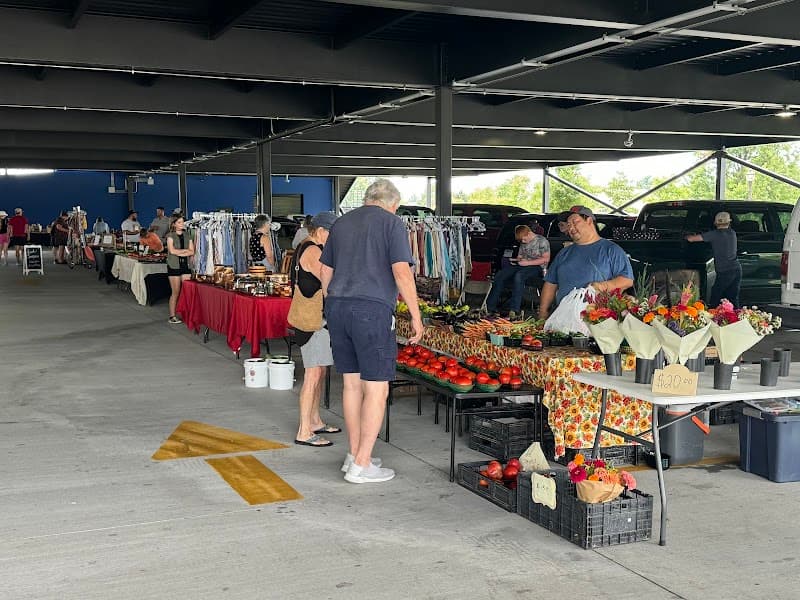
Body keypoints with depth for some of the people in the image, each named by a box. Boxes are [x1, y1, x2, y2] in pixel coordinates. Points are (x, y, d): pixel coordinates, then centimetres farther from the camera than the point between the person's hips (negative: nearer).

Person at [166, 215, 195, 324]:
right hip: (174, 266, -4)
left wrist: (179, 253, -10)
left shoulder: (188, 235, 11)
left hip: (186, 265, 4)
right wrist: (186, 250, -5)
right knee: (175, 292, -1)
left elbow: (192, 252, 3)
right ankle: (172, 316, 7)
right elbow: (172, 250, -13)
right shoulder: (170, 236, 0)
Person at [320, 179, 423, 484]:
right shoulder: (391, 222, -1)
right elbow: (401, 271, -11)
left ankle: (354, 455, 22)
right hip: (372, 310, -7)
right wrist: (416, 317, -6)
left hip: (337, 307, 7)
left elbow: (325, 271, 20)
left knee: (351, 383, 14)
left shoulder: (341, 223, 17)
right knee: (376, 389, 0)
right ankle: (361, 465, 2)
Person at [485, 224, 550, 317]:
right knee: (500, 275, -16)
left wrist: (528, 262, -16)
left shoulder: (542, 241, -2)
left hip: (537, 267, -7)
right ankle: (489, 307, -18)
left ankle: (513, 310, -42)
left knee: (518, 275, -38)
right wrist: (516, 260, 3)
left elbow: (546, 259, -9)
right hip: (523, 266, 7)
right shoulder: (523, 243, 21)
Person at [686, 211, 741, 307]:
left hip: (724, 272, -6)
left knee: (714, 300, 2)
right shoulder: (733, 233, 12)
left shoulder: (714, 234, -6)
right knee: (733, 299, 10)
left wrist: (688, 236, 20)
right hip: (737, 270, 6)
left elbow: (691, 239, -5)